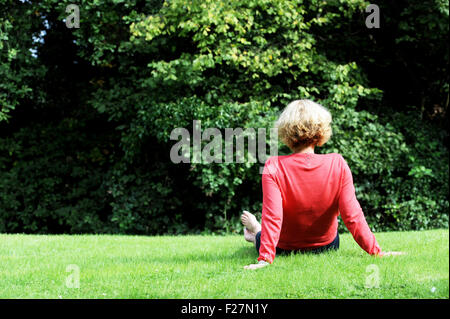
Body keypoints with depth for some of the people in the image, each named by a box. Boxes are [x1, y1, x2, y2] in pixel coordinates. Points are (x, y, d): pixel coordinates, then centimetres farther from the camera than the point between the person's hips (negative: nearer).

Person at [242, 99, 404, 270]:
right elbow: (352, 215, -22)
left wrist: (265, 259, -36)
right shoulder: (337, 164, -21)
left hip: (284, 248, -3)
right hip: (327, 246, 3)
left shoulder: (274, 167, -26)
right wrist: (376, 251, -17)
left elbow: (272, 217, -34)